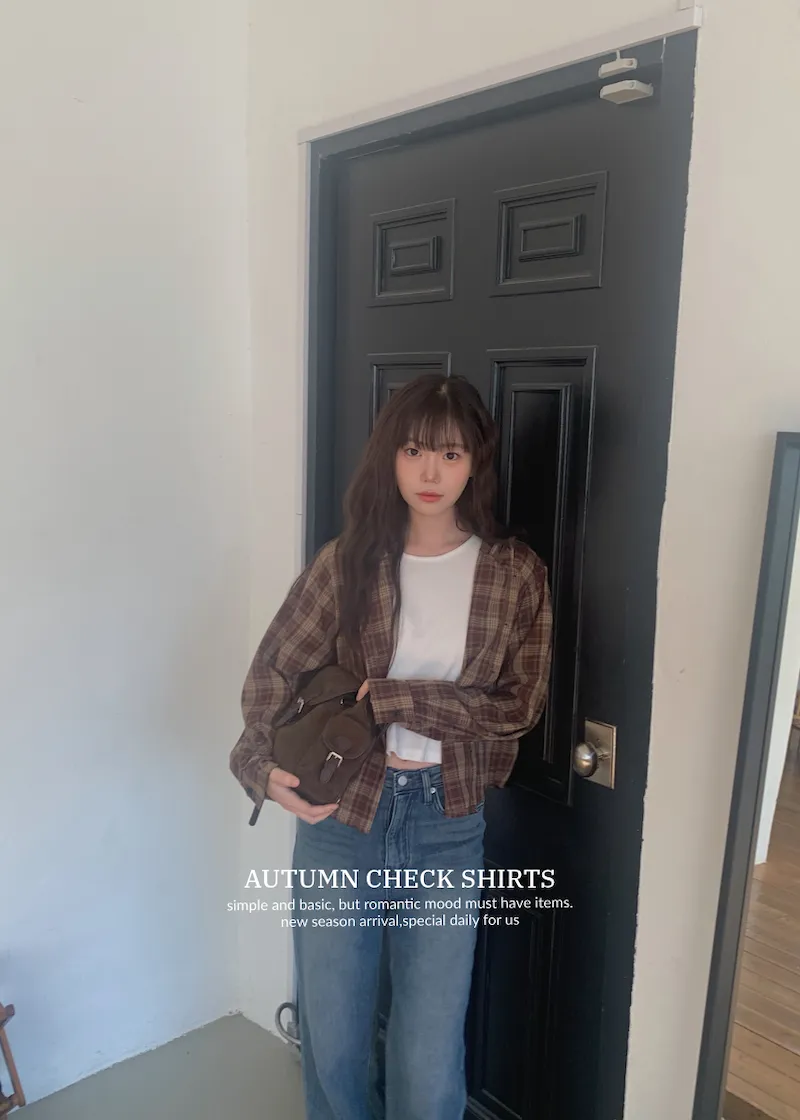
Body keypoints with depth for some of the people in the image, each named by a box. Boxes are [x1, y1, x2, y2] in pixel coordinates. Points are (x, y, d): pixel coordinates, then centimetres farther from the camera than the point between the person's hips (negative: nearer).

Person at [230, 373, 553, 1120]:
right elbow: (273, 669, -1)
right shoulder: (347, 562, -4)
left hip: (446, 828, 0)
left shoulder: (514, 573, -5)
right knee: (331, 1039, 18)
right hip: (339, 821, 1)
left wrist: (395, 698, -17)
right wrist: (262, 765, -17)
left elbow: (519, 705, -8)